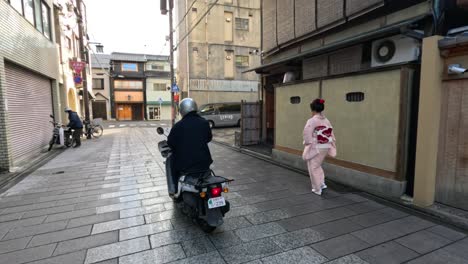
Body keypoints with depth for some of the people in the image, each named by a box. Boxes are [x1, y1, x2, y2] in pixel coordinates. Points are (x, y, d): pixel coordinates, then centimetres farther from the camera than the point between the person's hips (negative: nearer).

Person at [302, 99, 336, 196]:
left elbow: (307, 134, -21)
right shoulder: (326, 120, 5)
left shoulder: (312, 120, -17)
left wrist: (307, 144, -7)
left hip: (315, 148, -7)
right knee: (318, 165, 27)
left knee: (313, 168, 7)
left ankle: (317, 189, 14)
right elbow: (331, 134, 9)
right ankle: (322, 183, 27)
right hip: (325, 147, 7)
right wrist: (330, 144, 15)